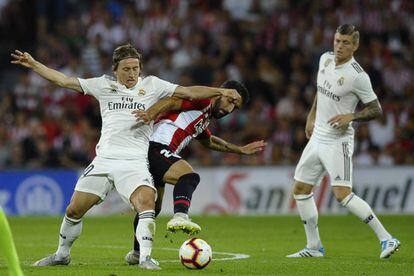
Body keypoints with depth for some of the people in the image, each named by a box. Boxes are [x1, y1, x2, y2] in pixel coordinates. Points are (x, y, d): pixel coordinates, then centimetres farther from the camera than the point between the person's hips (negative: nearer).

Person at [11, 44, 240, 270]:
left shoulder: (151, 85, 9)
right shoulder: (104, 85, 11)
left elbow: (189, 92, 5)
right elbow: (64, 81, 14)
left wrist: (220, 91, -5)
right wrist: (33, 64, 12)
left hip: (134, 162, -2)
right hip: (104, 160, 2)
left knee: (147, 202, -29)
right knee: (74, 210, 1)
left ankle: (145, 258, -29)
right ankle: (62, 255, 23)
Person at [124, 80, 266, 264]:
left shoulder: (205, 118, 26)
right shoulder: (201, 100, -4)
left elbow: (209, 141, 47)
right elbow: (172, 102, -20)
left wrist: (241, 150, 51)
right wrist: (150, 114, -38)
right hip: (156, 147, -10)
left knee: (152, 208, 25)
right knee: (189, 177, -31)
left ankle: (137, 253, 40)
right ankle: (180, 216, -54)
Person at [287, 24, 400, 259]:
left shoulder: (358, 76, -17)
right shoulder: (325, 59, 5)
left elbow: (376, 109, -10)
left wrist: (351, 116, -23)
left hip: (338, 141, -8)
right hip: (317, 137, 8)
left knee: (342, 194, -18)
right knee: (300, 189, 9)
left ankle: (386, 239, -13)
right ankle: (314, 247, 19)